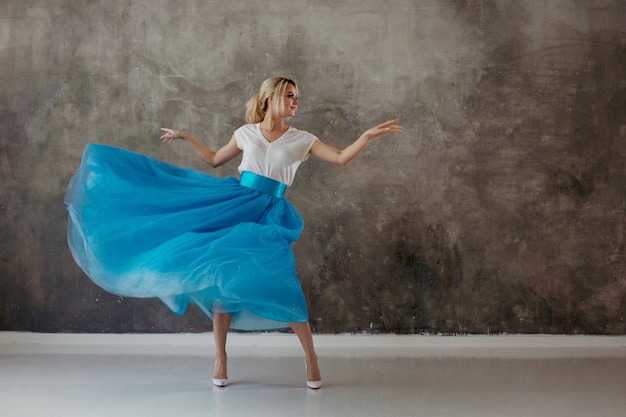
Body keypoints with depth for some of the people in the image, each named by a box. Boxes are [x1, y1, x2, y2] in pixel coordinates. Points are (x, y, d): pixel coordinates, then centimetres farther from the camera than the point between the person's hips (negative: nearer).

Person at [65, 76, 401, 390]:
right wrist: (185, 137, 24)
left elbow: (341, 158, -2)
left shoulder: (301, 140, 5)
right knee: (222, 278, -1)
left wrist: (370, 134, -10)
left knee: (280, 283, -13)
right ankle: (220, 357, 14)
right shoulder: (246, 133, 9)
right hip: (233, 207, 2)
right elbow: (215, 159, 23)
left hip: (269, 216, -2)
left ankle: (310, 356, 3)